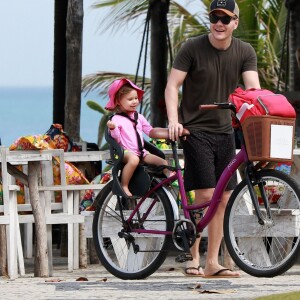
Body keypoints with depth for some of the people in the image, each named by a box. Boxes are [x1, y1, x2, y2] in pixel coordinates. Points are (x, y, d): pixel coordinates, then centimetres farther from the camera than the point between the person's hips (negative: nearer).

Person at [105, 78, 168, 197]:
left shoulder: (139, 117, 16)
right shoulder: (117, 119, -3)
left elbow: (150, 131, 18)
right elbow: (117, 139, -9)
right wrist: (113, 128, -28)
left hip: (141, 152, 7)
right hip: (126, 151, -7)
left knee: (163, 163, -12)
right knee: (133, 159, -42)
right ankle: (124, 186, -33)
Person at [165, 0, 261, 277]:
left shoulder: (245, 52, 2)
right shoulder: (192, 48, -9)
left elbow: (253, 88, -7)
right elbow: (172, 86, -9)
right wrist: (173, 120, -23)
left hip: (225, 131, 5)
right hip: (195, 129, -5)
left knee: (223, 199, 2)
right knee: (205, 195, -14)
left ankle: (212, 263, 7)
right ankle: (193, 257, -2)